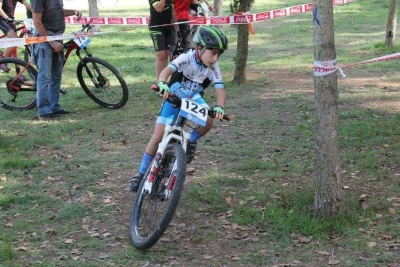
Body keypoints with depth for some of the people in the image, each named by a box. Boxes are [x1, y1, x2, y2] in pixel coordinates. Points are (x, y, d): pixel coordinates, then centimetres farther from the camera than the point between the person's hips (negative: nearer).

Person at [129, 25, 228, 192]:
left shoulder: (213, 67, -14)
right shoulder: (186, 58, -23)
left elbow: (220, 90, -22)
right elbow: (167, 70, -39)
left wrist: (219, 107, -43)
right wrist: (162, 84, -61)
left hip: (194, 99, 3)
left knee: (208, 122, -29)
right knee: (157, 138, -8)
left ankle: (191, 141, 3)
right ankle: (142, 173, 10)